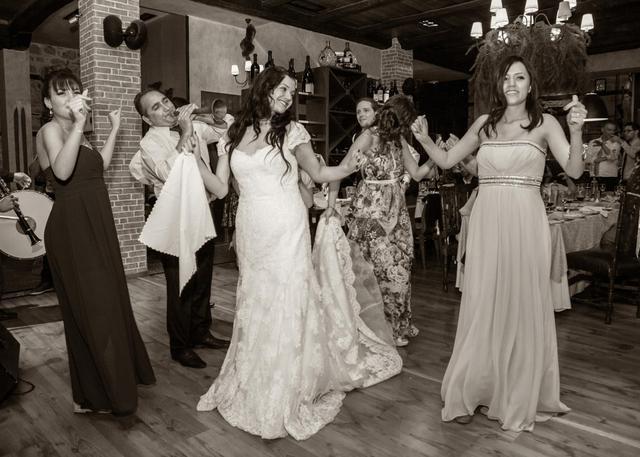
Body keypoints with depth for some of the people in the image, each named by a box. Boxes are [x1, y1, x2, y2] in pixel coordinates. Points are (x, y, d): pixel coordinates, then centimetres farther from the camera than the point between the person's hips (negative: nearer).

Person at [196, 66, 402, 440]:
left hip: (287, 230, -3)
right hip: (250, 232, 3)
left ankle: (284, 399, 15)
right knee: (254, 306, 11)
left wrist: (353, 166, 6)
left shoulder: (291, 131, 1)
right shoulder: (233, 135, 9)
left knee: (285, 306, -1)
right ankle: (253, 385, 29)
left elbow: (318, 173, 11)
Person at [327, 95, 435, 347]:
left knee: (400, 267, 9)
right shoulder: (369, 137, -9)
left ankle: (398, 325, 25)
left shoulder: (399, 141, 10)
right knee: (379, 268, 0)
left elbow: (416, 173, 13)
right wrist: (331, 204, -17)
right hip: (371, 210, -6)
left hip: (397, 211, 6)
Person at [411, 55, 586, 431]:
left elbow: (575, 171, -6)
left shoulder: (544, 123, 4)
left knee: (522, 306, 6)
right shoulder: (484, 123, 11)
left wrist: (576, 131, -21)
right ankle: (472, 391, 20)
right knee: (482, 307, 6)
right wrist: (425, 139, 1)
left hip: (525, 223, -2)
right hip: (486, 223, 2)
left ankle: (519, 397, 24)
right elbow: (447, 161, 16)